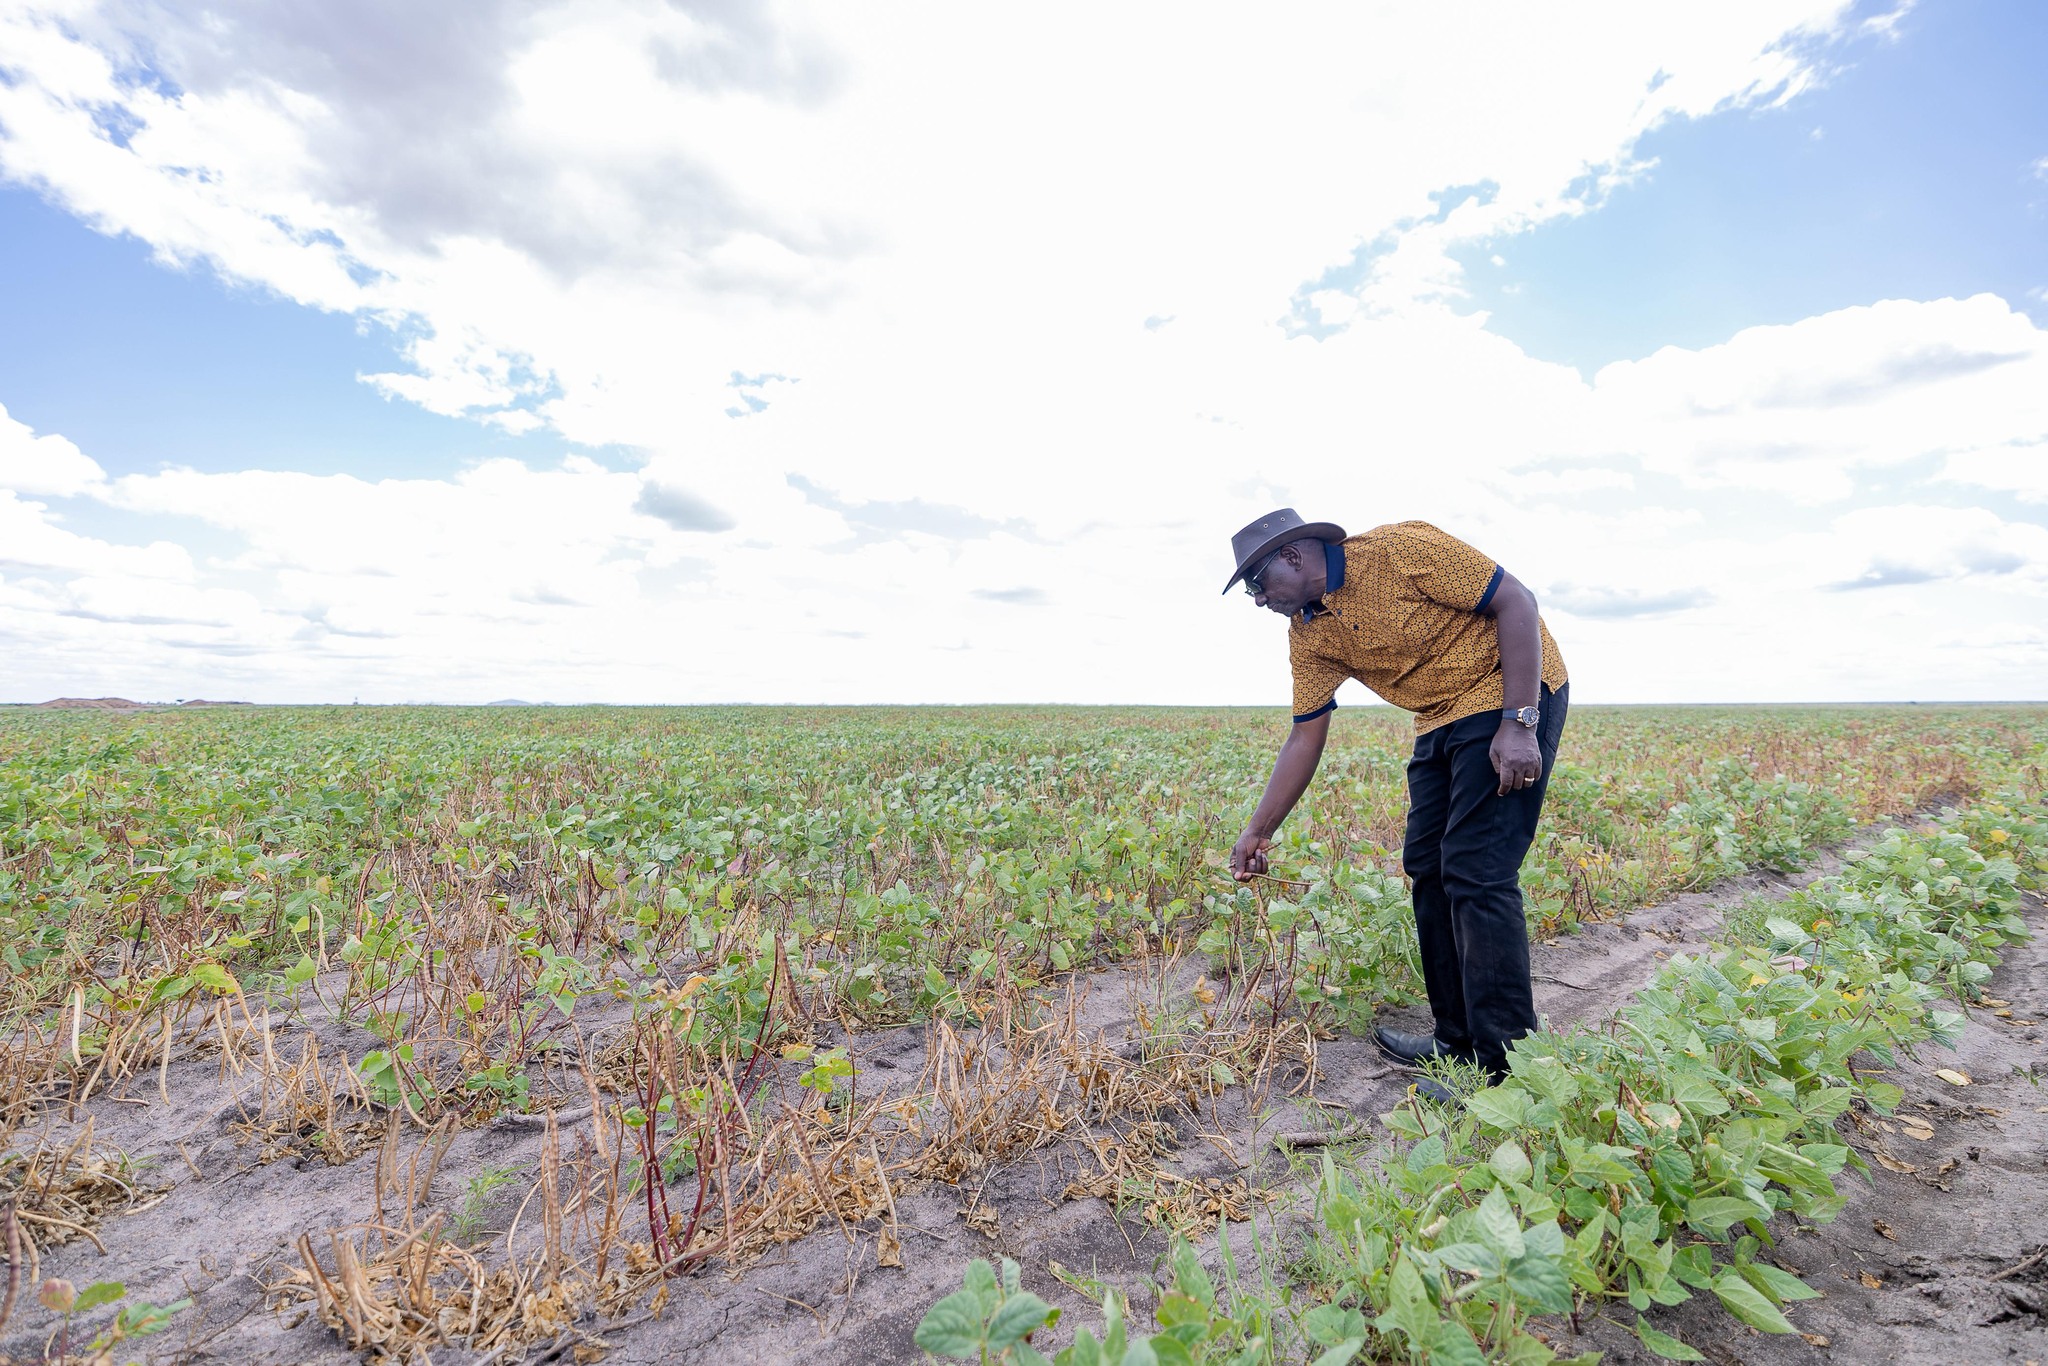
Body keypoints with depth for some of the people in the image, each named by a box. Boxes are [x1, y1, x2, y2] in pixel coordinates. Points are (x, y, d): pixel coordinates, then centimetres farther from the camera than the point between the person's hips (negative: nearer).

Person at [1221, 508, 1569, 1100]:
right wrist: (1259, 831, 3)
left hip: (1513, 696, -8)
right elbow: (1305, 737, 5)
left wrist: (1519, 722, -24)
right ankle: (1458, 1039, 20)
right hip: (1441, 719, 8)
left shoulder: (1399, 549, -20)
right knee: (1426, 867, 7)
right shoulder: (1308, 636, 2)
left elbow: (1516, 601, -18)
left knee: (1476, 874, -13)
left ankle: (1509, 1067, -3)